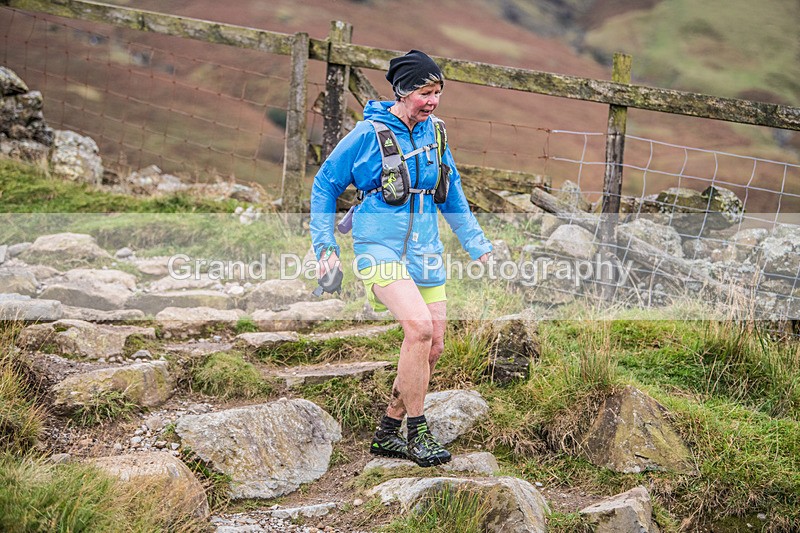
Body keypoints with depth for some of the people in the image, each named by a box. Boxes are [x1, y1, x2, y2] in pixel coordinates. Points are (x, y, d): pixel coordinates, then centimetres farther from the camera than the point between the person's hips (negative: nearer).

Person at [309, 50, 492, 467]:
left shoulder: (433, 133, 9)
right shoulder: (368, 134, -7)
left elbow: (452, 197, 22)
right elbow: (324, 185, 2)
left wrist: (479, 248, 21)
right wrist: (325, 247, -2)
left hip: (424, 251, 7)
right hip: (380, 246, -6)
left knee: (432, 345, 3)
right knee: (419, 325, -26)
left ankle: (387, 433, 19)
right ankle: (417, 433, -15)